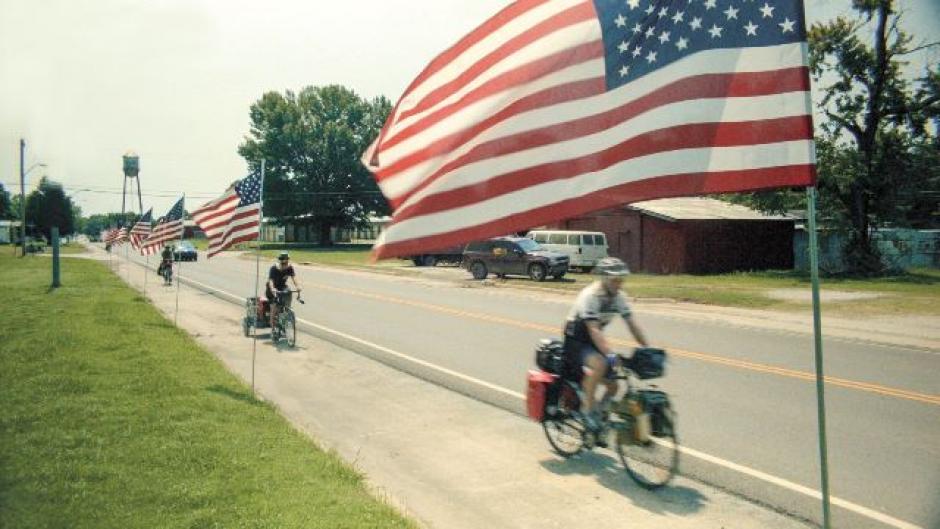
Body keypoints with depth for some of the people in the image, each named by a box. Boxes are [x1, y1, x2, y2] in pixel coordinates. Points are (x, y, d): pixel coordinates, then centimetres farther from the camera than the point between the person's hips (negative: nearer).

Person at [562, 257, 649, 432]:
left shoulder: (618, 296, -5)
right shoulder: (590, 296, -26)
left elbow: (632, 325, -3)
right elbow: (594, 330, -33)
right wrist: (610, 354, -43)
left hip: (592, 342, 7)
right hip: (575, 342, -7)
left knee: (612, 385, -1)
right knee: (600, 364, -35)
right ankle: (587, 408, -21)